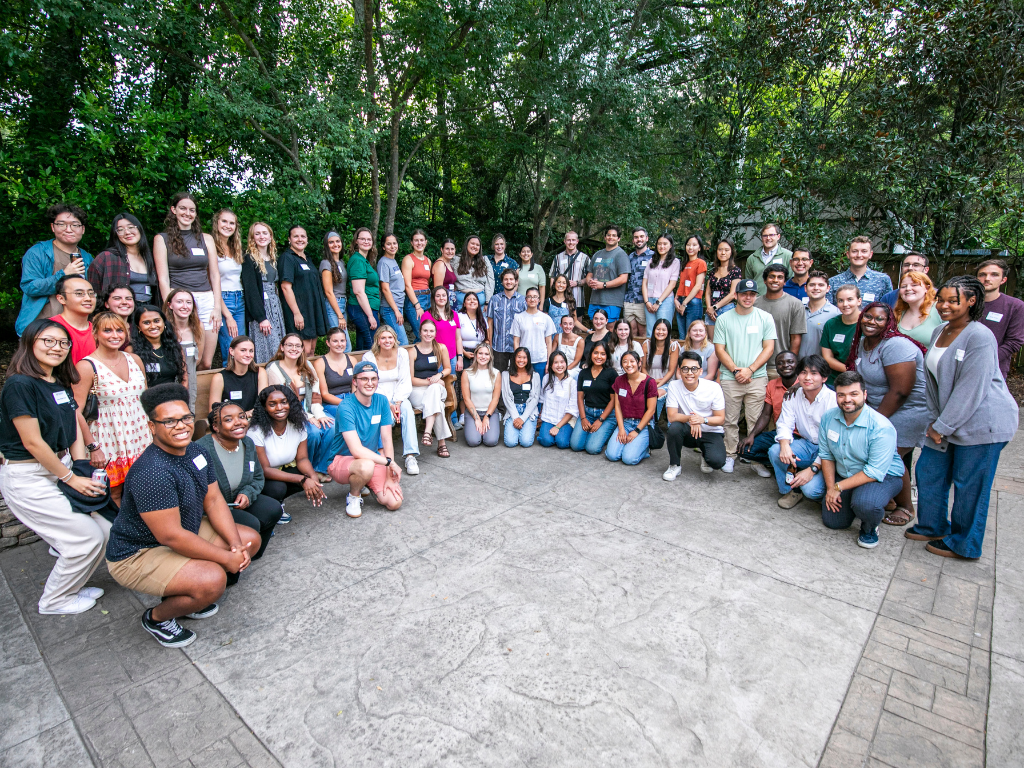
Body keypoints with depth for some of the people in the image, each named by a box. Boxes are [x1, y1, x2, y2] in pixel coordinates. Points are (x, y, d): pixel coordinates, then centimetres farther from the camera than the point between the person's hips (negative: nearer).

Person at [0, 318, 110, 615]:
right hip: (27, 478, -8)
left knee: (105, 531, 5)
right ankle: (54, 600, 18)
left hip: (60, 469, 8)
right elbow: (33, 442, -17)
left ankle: (70, 585, 29)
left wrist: (83, 472, -4)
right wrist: (71, 478, -12)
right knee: (88, 537, -6)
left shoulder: (61, 385, 9)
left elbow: (75, 431, 7)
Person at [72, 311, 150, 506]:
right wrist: (93, 447, -16)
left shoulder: (134, 360, 6)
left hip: (140, 437, 4)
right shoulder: (87, 366, -10)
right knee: (114, 494, 4)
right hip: (109, 442, -4)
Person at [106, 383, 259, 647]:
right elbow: (171, 536, -31)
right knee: (212, 580, -29)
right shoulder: (152, 473, -32)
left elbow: (214, 501, -1)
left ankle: (183, 595, 16)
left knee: (251, 539, 5)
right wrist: (227, 558, -23)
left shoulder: (196, 451, -4)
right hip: (137, 554, -9)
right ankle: (157, 617, 4)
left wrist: (236, 545, -13)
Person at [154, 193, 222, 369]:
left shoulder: (206, 239, 15)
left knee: (207, 363, -3)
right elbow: (163, 278, 0)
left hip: (206, 301, 3)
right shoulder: (163, 239, 7)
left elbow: (215, 275, 12)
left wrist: (217, 307, 2)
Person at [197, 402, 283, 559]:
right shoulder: (201, 450, -26)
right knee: (251, 524, -26)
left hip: (237, 502, 7)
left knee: (274, 509, -13)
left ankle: (254, 554, 9)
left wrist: (247, 494, -11)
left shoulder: (248, 443, -2)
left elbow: (258, 478, 10)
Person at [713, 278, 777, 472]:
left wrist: (750, 370, -9)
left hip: (757, 378, 0)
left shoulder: (765, 318, 6)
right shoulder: (724, 319, 5)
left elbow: (768, 348, 2)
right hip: (730, 378, 0)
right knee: (730, 420, 5)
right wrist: (736, 370, -9)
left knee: (756, 421, 1)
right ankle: (730, 455, 17)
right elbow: (719, 349, 2)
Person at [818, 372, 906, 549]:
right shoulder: (828, 418, -10)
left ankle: (869, 528, 0)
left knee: (865, 504, -36)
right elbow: (826, 455, 0)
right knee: (832, 521, 2)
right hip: (844, 475, 5)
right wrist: (830, 487, -9)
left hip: (883, 476, -5)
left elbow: (875, 472, -26)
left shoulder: (882, 428, -27)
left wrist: (838, 487, -23)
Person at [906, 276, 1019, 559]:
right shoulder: (938, 333, 8)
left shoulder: (980, 337, -17)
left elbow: (971, 390, -20)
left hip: (982, 422, -8)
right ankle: (933, 527, 34)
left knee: (969, 486, 3)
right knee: (928, 471, 15)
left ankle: (963, 544, 21)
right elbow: (933, 381, 11)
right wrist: (933, 420, 5)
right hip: (947, 420, 8)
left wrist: (942, 427, -17)